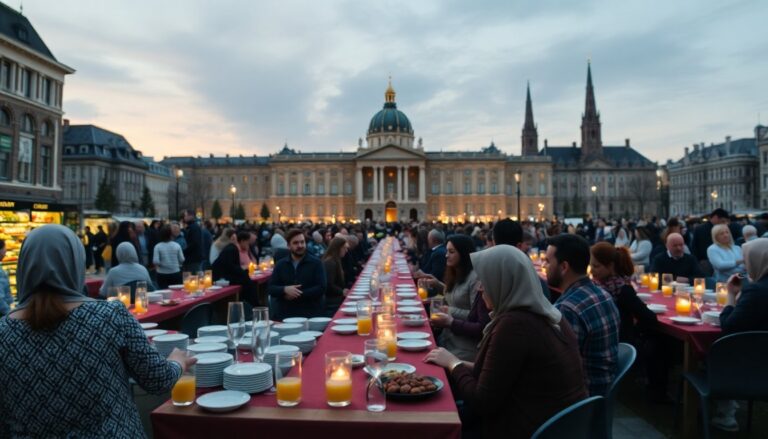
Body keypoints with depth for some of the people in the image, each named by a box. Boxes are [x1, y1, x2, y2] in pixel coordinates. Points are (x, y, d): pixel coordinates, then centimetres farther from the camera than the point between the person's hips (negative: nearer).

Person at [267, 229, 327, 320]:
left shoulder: (316, 263, 0)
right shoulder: (280, 264, 9)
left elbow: (321, 288, -9)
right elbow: (270, 288, 4)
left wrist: (298, 295, -17)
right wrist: (285, 289, -17)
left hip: (311, 315, -2)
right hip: (285, 315, 2)